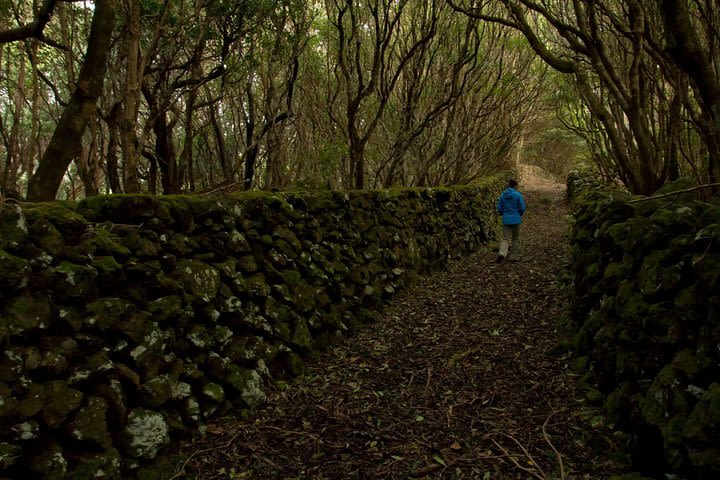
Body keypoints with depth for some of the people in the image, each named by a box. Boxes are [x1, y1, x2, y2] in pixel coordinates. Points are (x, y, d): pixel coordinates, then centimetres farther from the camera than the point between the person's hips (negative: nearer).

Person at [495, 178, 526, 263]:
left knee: (505, 238, 5)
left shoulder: (503, 195, 0)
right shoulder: (518, 195, -10)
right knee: (515, 239, 12)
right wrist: (521, 214, 13)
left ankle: (502, 253, -18)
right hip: (516, 220, -2)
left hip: (506, 220, 2)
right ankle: (513, 257, 17)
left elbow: (499, 208, 3)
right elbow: (522, 208, -8)